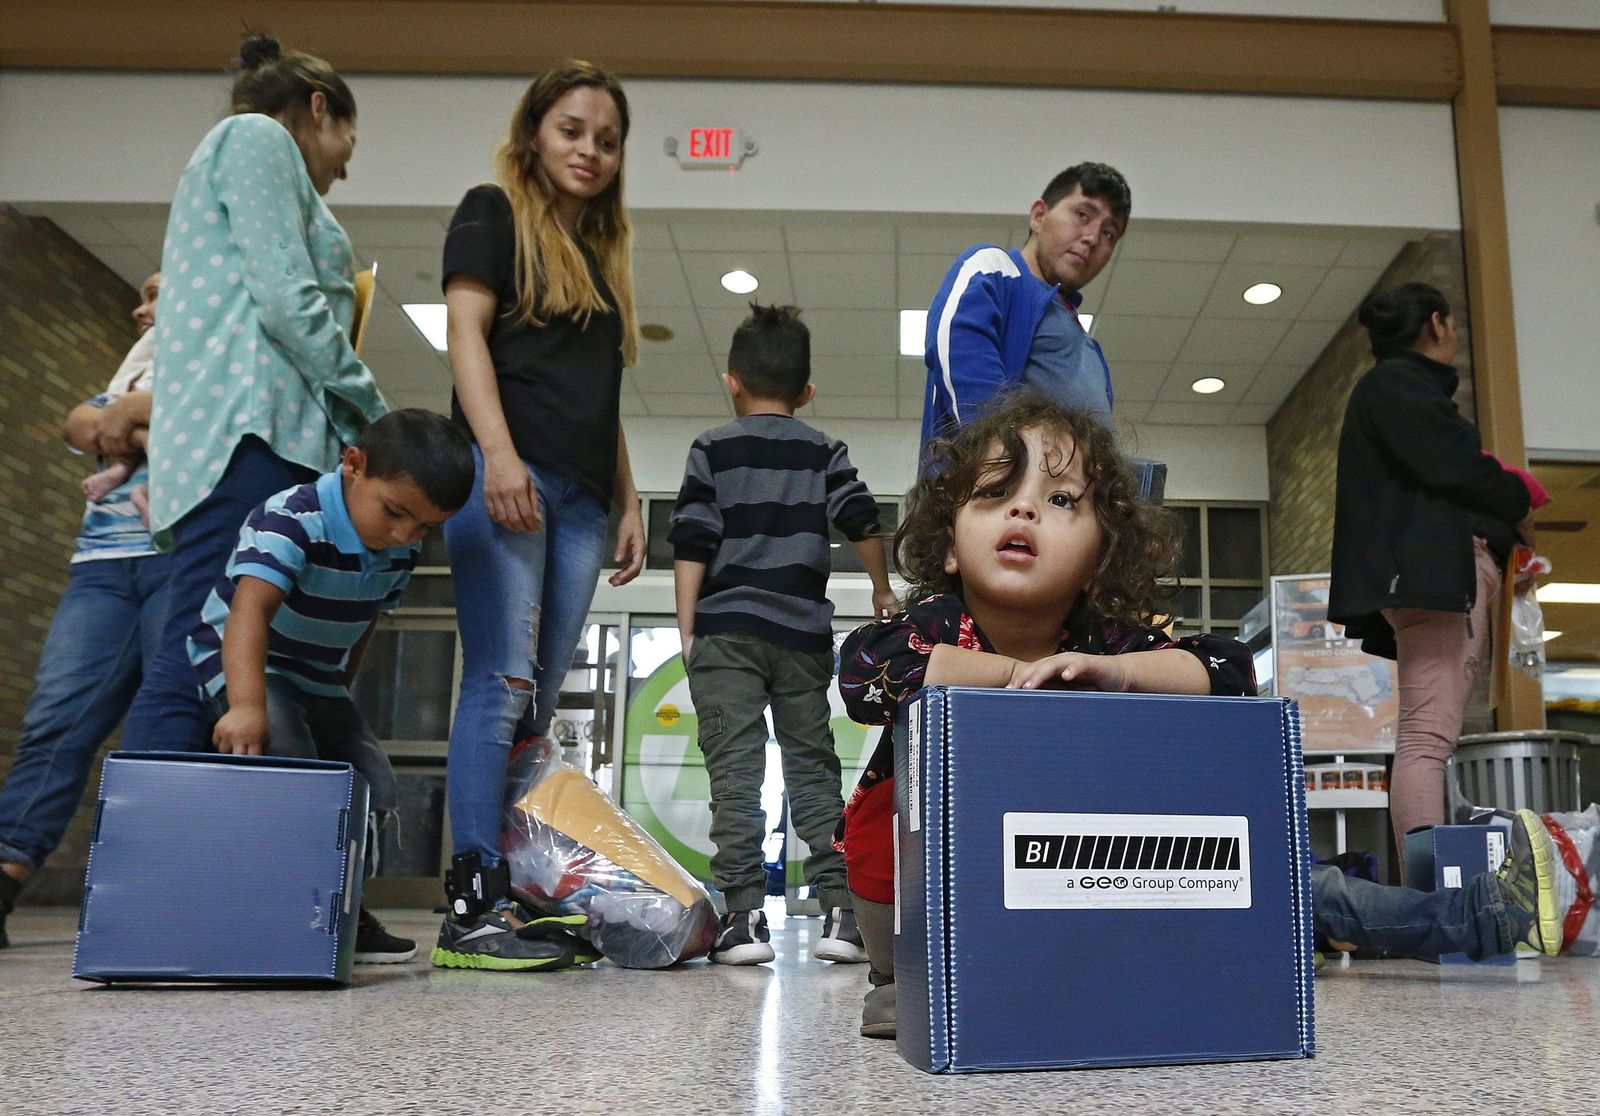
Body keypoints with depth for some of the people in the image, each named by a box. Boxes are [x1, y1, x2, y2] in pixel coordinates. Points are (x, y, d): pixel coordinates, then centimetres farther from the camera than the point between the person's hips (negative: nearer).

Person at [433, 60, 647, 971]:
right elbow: (467, 330, -4)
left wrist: (630, 502, 17)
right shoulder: (493, 214, 9)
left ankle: (507, 886, 3)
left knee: (540, 702, 1)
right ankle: (476, 908, -13)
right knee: (504, 683, -14)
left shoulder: (604, 254, 26)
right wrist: (498, 452, -17)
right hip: (507, 473, -7)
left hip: (581, 496, 7)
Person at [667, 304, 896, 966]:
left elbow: (693, 543, -2)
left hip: (726, 631, -2)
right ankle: (837, 912, 2)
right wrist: (882, 592, 16)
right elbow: (862, 521, 1)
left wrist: (687, 629, 0)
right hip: (803, 635, 2)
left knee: (735, 771, -3)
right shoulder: (825, 452, 10)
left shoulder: (713, 449, 5)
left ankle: (743, 916, -8)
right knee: (813, 768, 8)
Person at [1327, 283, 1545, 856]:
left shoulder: (1394, 385, 31)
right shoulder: (1399, 382, 1)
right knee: (1428, 736, -18)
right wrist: (1518, 504, 6)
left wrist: (1502, 512, 16)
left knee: (1429, 738, 1)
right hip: (1431, 571, -10)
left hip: (1442, 576, 10)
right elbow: (1453, 464, -11)